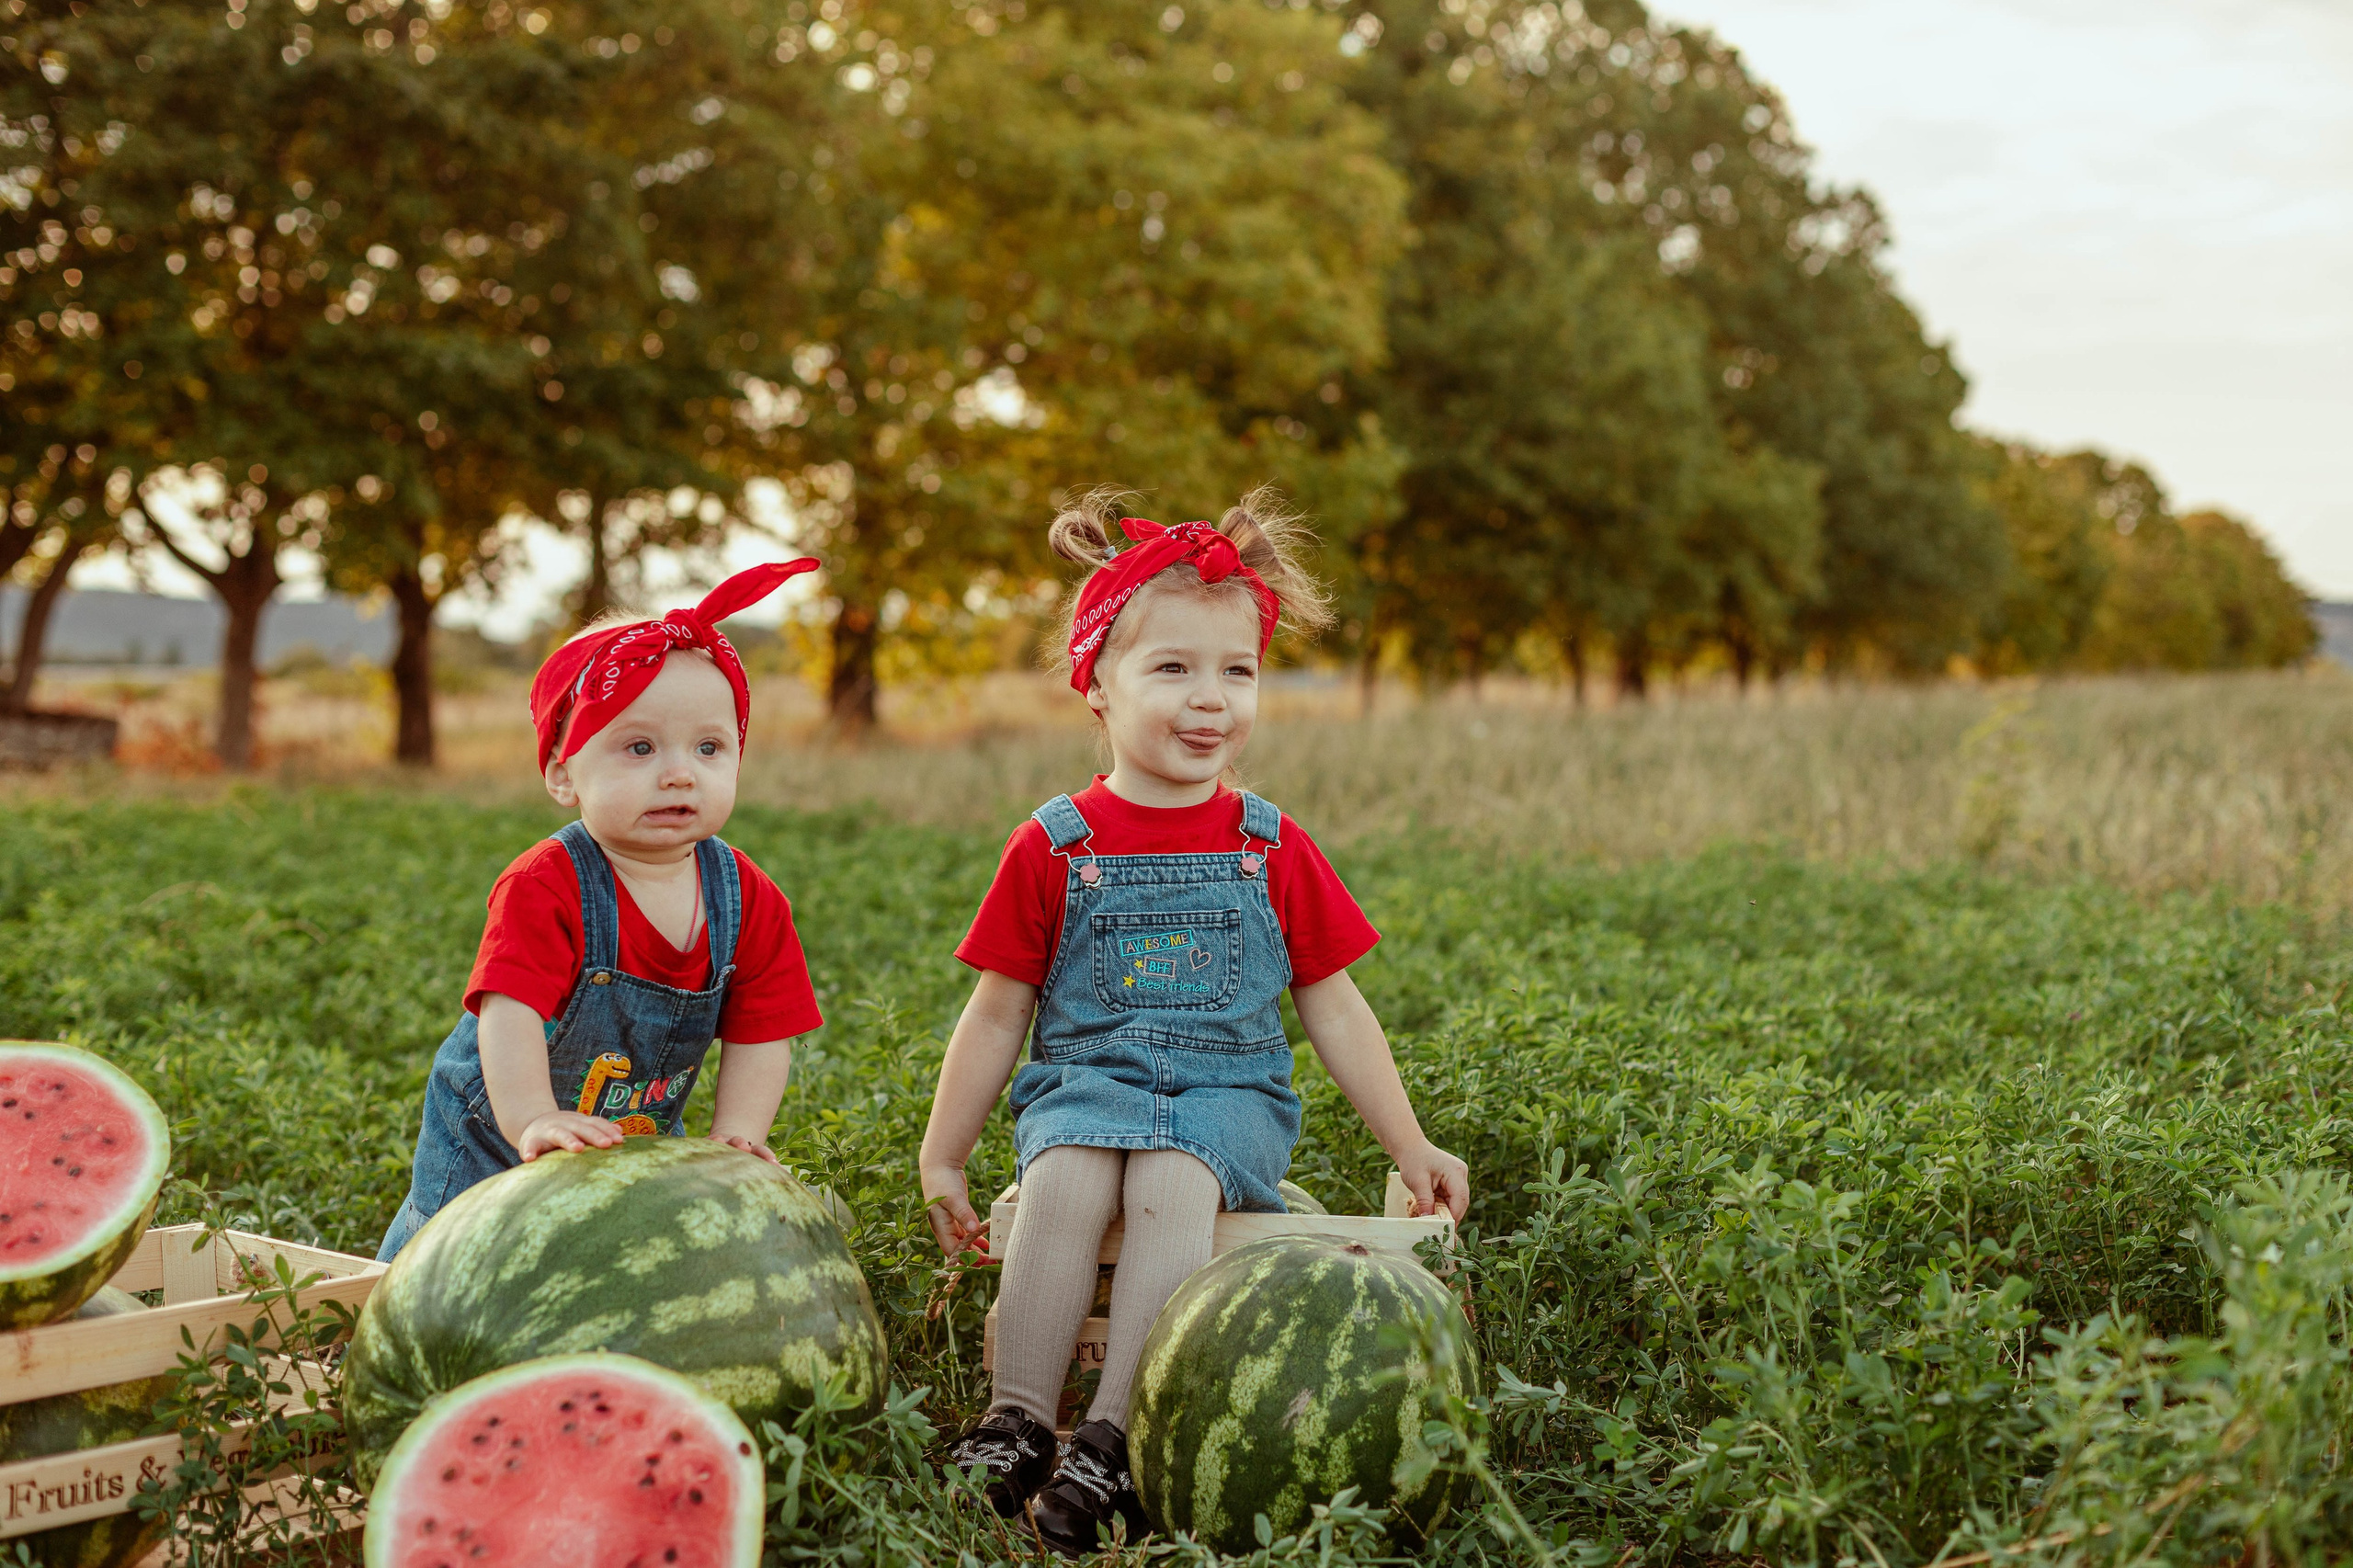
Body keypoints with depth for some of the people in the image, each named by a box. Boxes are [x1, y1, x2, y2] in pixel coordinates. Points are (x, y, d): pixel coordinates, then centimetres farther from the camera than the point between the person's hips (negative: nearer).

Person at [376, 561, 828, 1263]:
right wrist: (534, 1121, -50)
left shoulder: (750, 901, -13)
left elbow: (760, 1035, -11)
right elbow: (510, 1013, -37)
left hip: (641, 1140, 4)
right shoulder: (545, 887, -26)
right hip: (495, 1140, -3)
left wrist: (733, 1138, -26)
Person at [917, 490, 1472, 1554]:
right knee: (1064, 1184, -33)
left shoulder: (1273, 850, 7)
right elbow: (999, 1013, 10)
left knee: (1172, 1186, -33)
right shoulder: (1054, 846, 4)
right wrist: (942, 1159, 12)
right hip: (1083, 1083, 0)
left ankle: (1111, 1440, -38)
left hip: (1228, 1094, 0)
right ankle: (1016, 1421, -32)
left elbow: (1335, 1009, 13)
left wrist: (1409, 1147, 11)